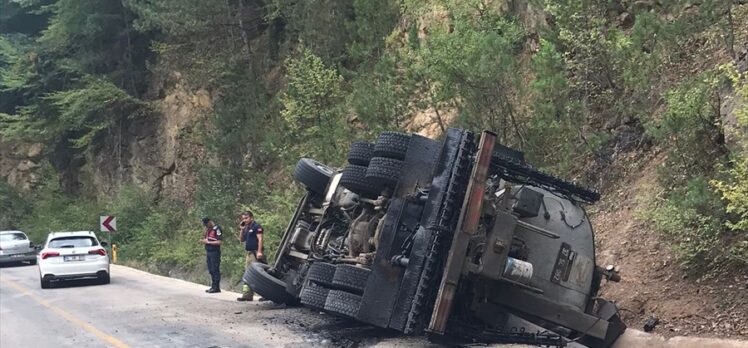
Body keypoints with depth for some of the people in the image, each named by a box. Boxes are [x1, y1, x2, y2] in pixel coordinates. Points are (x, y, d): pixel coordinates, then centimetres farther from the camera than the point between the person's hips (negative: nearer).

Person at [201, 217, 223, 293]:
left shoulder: (217, 229, -12)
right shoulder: (208, 229, 15)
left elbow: (219, 242, -17)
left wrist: (208, 242, -16)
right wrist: (203, 240, 3)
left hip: (215, 252, -9)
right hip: (208, 252, 9)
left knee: (215, 270, -6)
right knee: (211, 270, 12)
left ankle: (216, 287, -2)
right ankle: (213, 286, 18)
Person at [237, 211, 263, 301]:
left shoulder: (256, 226, -8)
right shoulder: (246, 228, 19)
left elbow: (260, 239, -16)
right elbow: (241, 240, 21)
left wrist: (259, 252, -25)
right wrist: (241, 230, 8)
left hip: (255, 253, -10)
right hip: (249, 253, 10)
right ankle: (247, 295, 14)